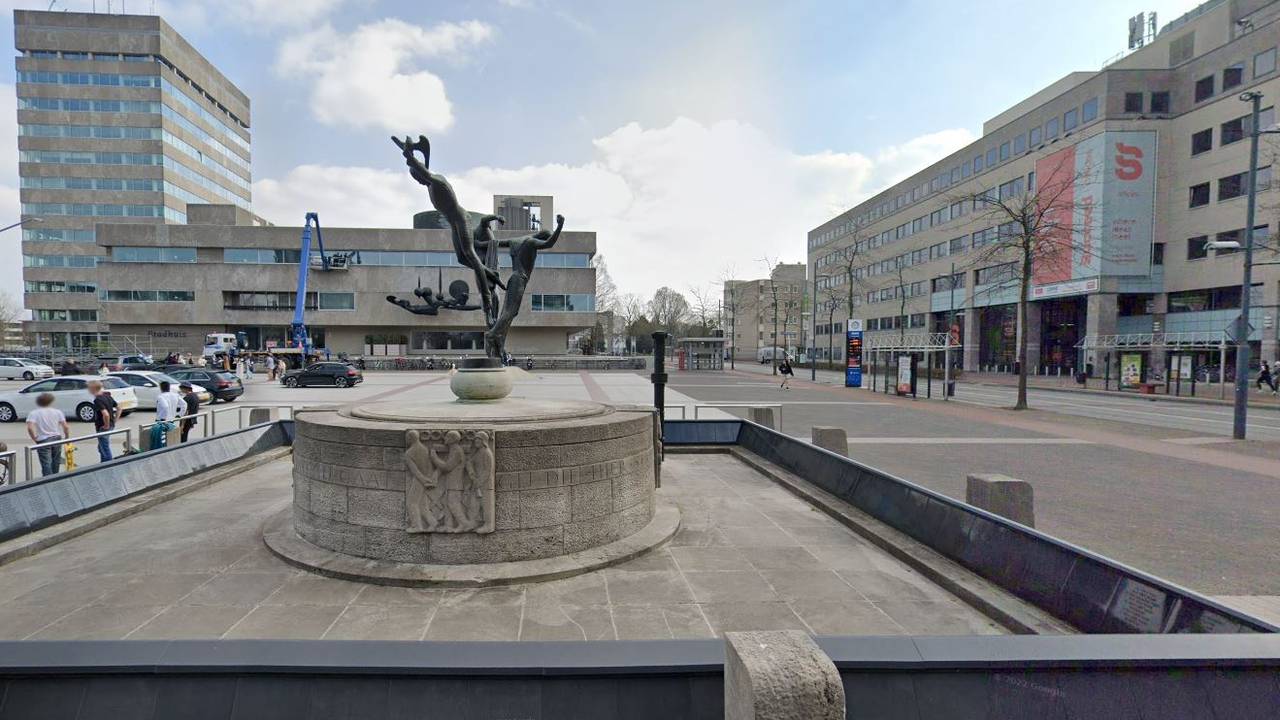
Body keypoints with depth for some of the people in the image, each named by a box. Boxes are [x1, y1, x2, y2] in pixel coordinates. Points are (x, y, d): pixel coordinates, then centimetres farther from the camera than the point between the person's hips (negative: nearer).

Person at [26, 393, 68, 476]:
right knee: (55, 463, 17)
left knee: (46, 465, -3)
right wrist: (66, 438, 9)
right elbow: (65, 427, -3)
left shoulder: (34, 413, -1)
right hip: (57, 439, 2)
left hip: (43, 441, -2)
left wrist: (35, 439, -4)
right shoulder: (57, 412, 3)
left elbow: (30, 428, -17)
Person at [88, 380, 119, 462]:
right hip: (111, 425, 9)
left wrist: (106, 425, -19)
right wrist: (115, 420, 12)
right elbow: (118, 408, 14)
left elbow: (106, 414, -33)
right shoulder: (107, 396, 5)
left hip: (102, 428, -9)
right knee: (101, 448, 23)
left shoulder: (97, 400, -21)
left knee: (105, 450, 1)